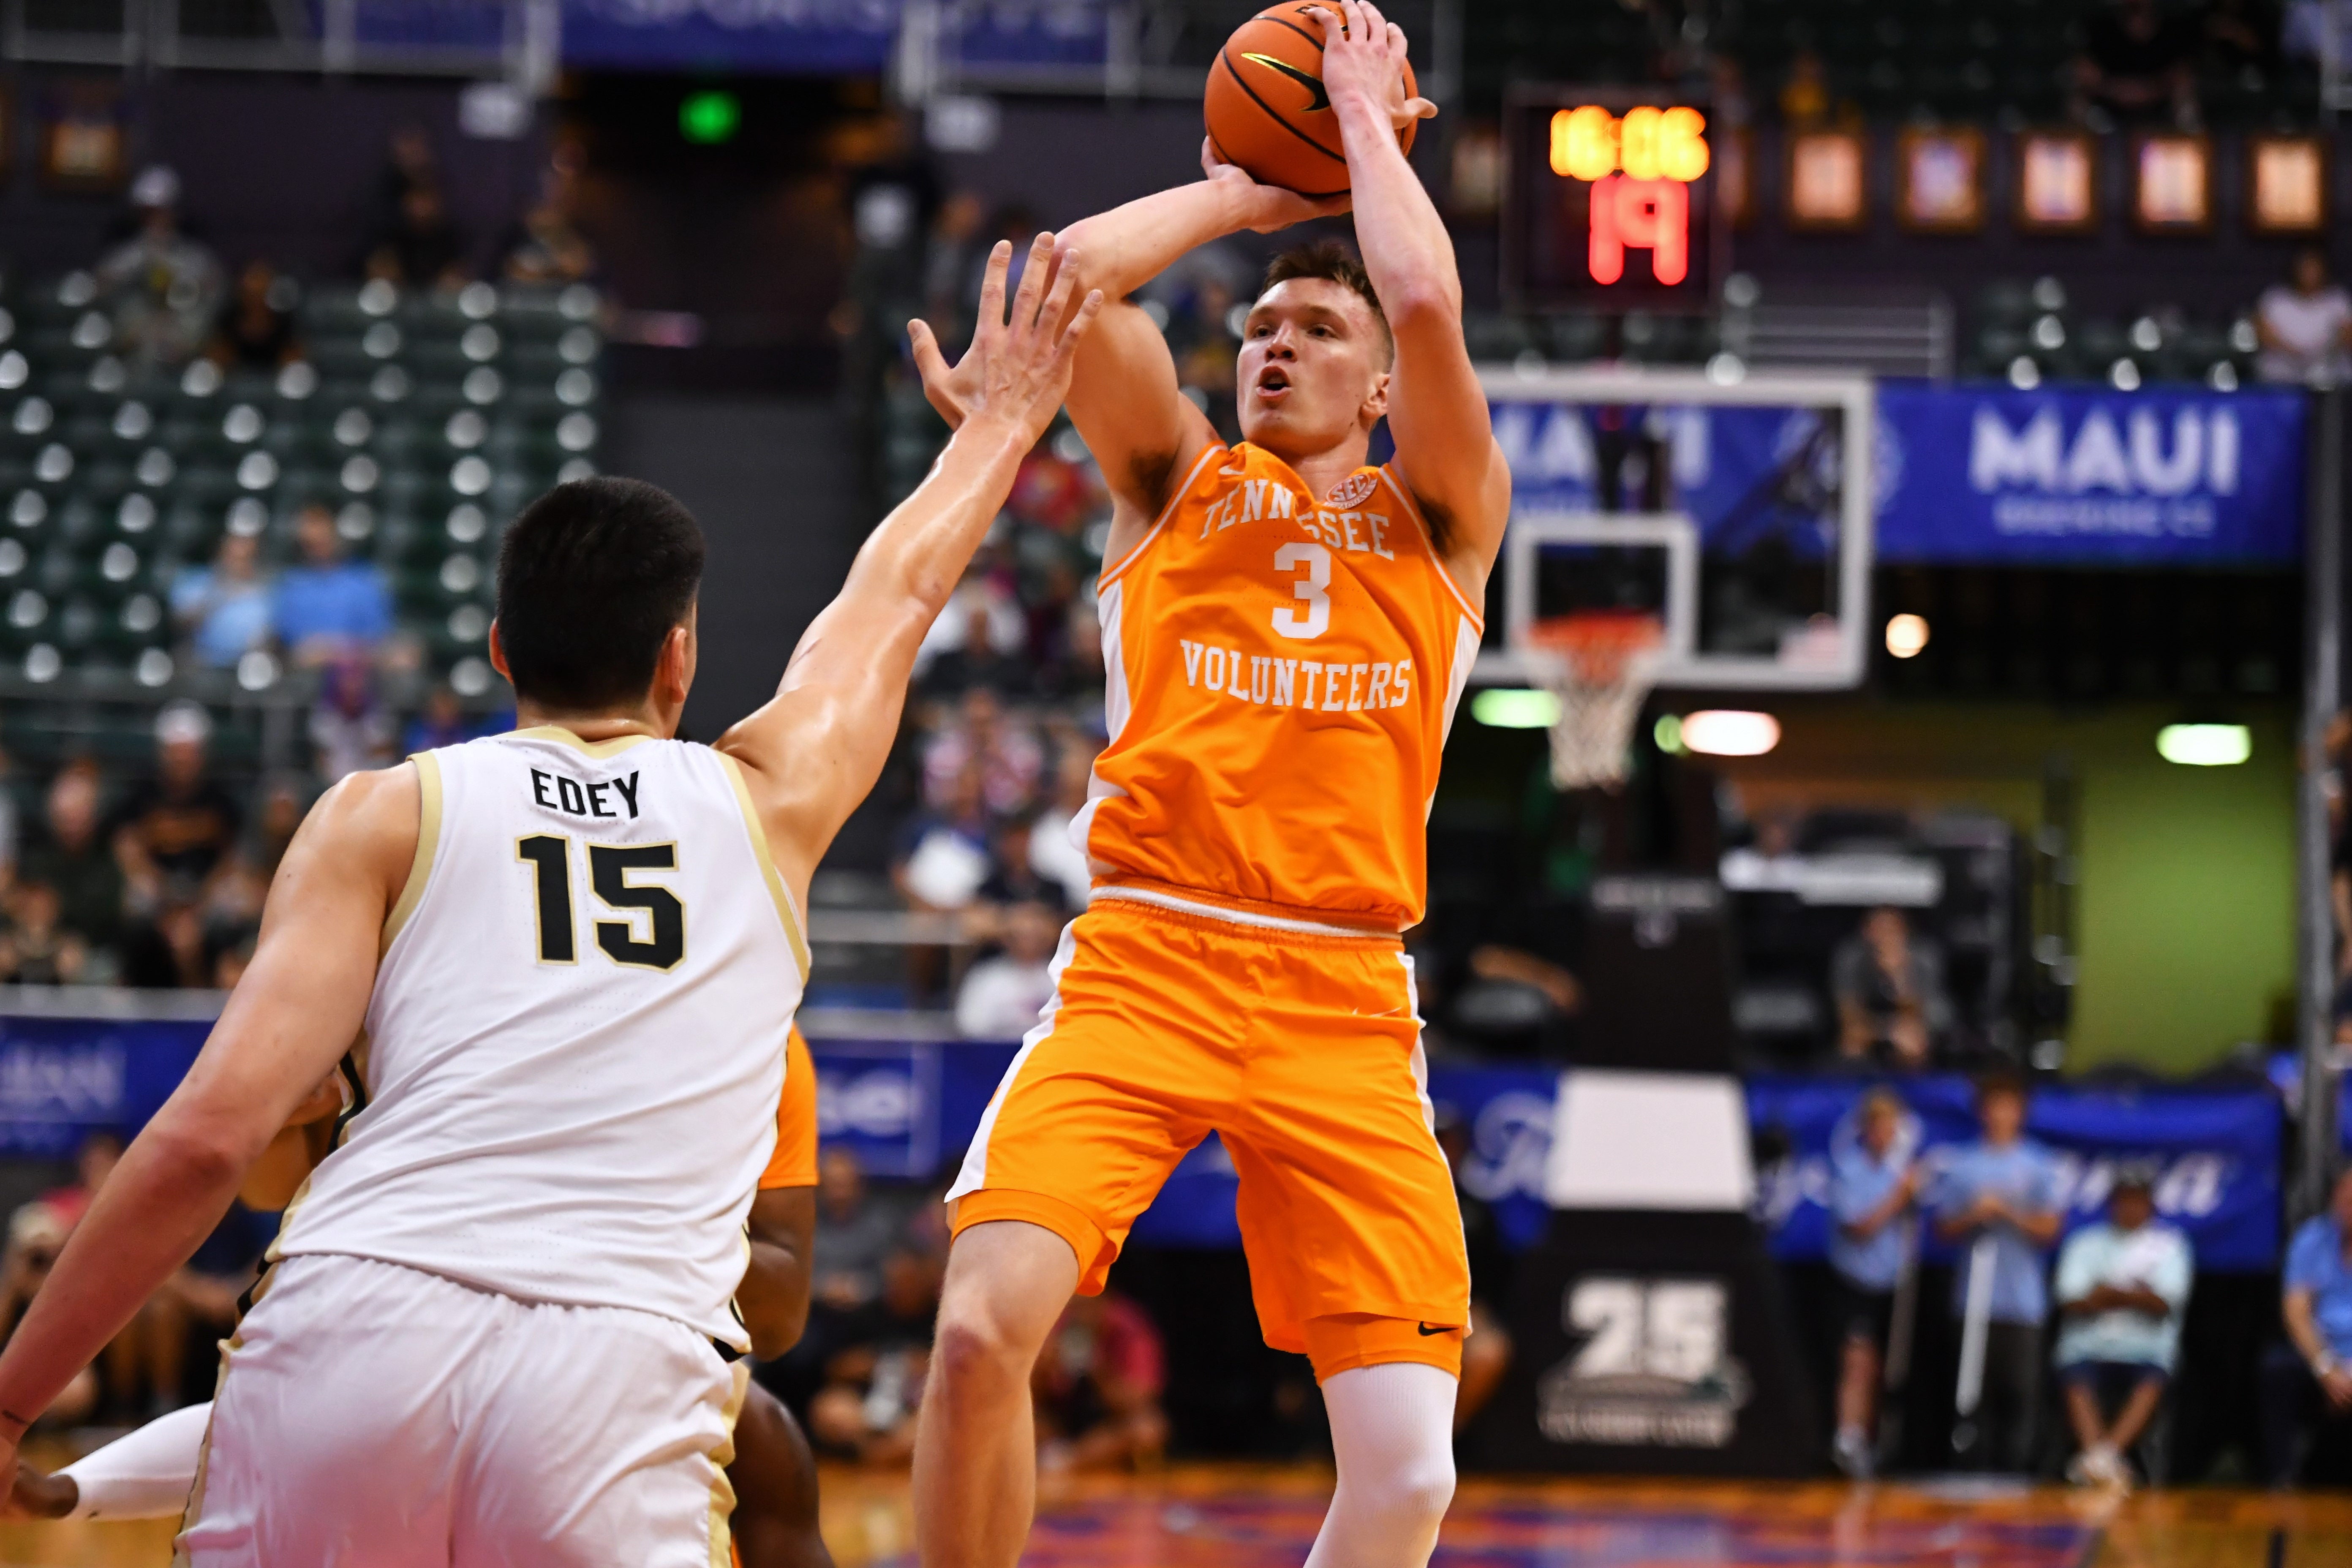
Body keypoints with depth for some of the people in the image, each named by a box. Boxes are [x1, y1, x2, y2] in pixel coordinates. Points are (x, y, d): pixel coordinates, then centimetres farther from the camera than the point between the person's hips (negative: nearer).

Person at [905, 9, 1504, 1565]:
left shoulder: (1444, 518, 15)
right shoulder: (1178, 479, 17)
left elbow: (1429, 304, -4)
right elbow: (1066, 282, 1)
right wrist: (1239, 196, 15)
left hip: (1345, 1003, 0)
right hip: (1140, 965, 0)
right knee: (984, 1323, -22)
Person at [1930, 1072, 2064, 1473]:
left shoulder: (2039, 1166, 5)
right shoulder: (1961, 1165, 9)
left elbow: (2048, 1230, 1)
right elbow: (1945, 1229, 8)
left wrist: (2010, 1213, -12)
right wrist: (1975, 1216, -10)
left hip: (2023, 1300, -1)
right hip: (1975, 1297, 1)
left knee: (2022, 1388, -7)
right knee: (1980, 1390, 1)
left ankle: (2018, 1463, -4)